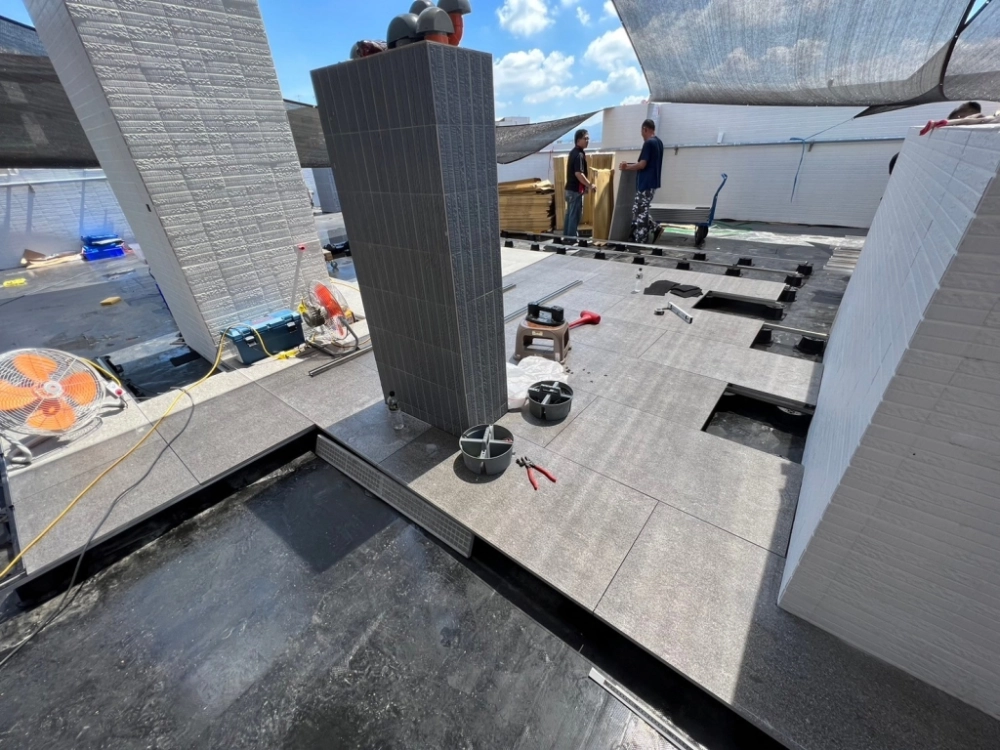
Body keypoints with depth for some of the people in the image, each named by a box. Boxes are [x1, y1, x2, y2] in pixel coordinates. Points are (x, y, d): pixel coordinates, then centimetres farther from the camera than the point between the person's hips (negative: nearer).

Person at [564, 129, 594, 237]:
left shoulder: (574, 152, 14)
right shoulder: (579, 154, -16)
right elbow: (578, 174, -25)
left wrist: (587, 184, 23)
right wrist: (590, 185, -16)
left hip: (570, 188, 10)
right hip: (576, 190, -10)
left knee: (570, 214, 14)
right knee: (575, 215, -5)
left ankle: (566, 237, 20)